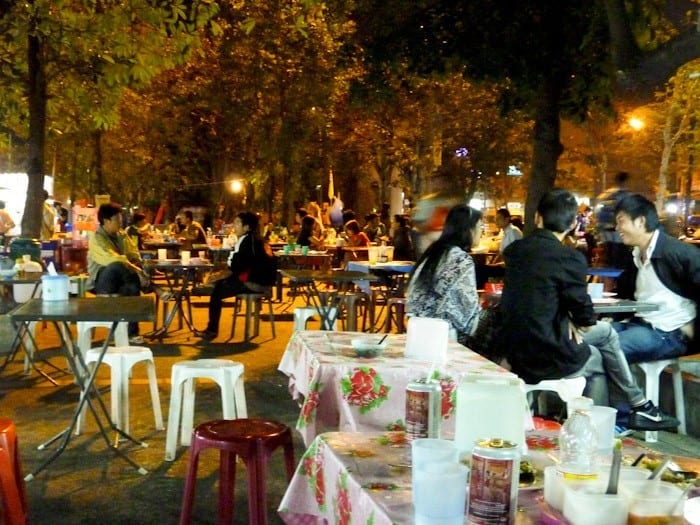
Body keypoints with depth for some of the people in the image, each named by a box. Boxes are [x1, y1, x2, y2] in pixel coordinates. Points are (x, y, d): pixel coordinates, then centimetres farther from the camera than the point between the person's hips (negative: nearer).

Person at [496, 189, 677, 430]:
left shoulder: (514, 250, 2)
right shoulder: (570, 258, -18)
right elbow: (586, 318, -9)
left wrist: (569, 319, 8)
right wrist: (578, 321, 13)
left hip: (513, 351, 6)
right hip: (546, 356, -6)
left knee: (605, 331, 25)